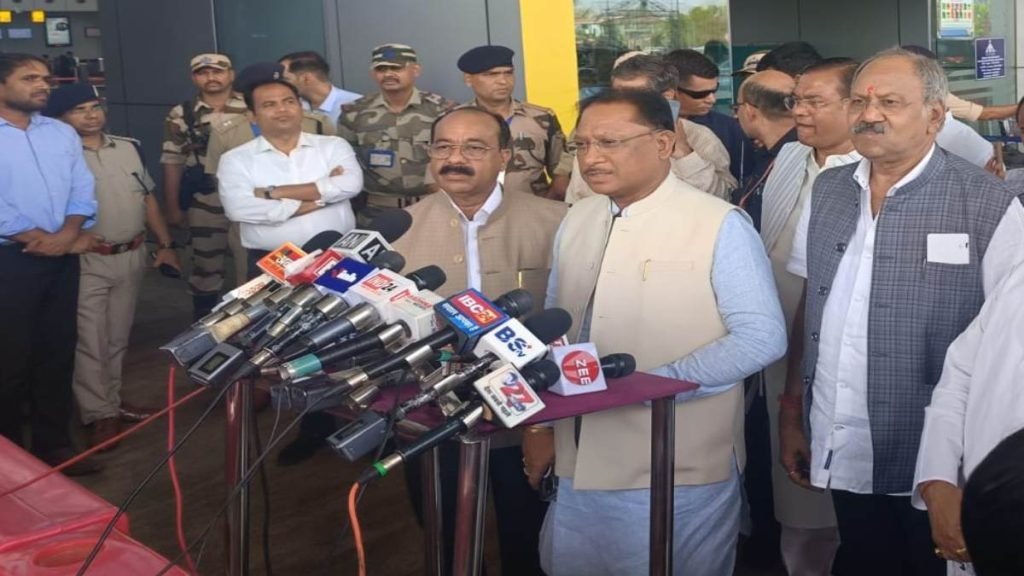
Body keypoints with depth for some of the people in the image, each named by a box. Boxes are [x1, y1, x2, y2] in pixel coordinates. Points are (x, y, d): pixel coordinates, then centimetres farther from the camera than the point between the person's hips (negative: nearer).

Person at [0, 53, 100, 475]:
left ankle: (54, 444, 23)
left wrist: (68, 234, -11)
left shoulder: (63, 133, 11)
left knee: (58, 352, 11)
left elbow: (82, 188, 5)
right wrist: (36, 238, -14)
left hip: (62, 259, 5)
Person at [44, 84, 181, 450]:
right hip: (86, 262, -5)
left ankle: (112, 401, 28)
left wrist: (165, 245, 13)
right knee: (90, 341, 0)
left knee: (117, 337, 16)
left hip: (132, 256, 6)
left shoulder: (129, 148, 9)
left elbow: (148, 198, 15)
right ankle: (100, 413, 9)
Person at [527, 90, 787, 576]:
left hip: (677, 473, -6)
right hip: (580, 463, 6)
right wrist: (540, 424, 13)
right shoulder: (576, 221, 7)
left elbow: (762, 338, -18)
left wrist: (644, 384, -20)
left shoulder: (720, 226, -12)